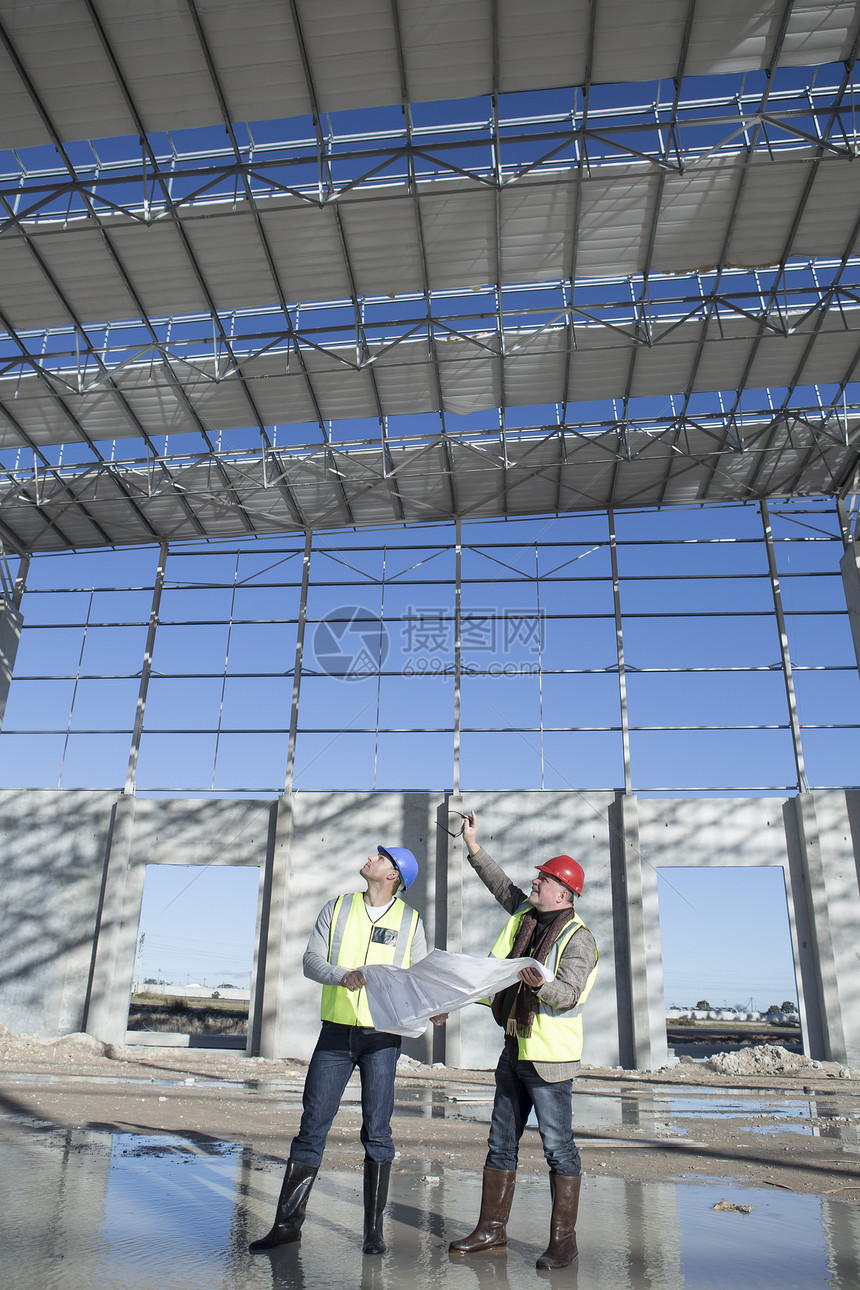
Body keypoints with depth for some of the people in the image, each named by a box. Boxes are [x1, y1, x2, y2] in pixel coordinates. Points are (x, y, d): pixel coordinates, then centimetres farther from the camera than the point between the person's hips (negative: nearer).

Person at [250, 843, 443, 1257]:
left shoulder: (410, 921, 4)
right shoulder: (338, 908, 6)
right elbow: (310, 960, 0)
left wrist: (433, 1009, -15)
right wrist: (342, 975, -19)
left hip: (382, 1036, -1)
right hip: (336, 1032, 1)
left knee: (377, 1131, 3)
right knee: (312, 1125, 5)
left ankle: (373, 1228, 17)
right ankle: (287, 1222, 18)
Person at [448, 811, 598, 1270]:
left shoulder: (577, 937, -13)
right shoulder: (526, 915, 9)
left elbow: (570, 993, -22)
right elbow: (503, 886, 23)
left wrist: (541, 986, -42)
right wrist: (474, 847, 20)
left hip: (549, 1055, -8)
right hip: (514, 1049, 9)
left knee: (558, 1147, 1)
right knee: (501, 1142, 14)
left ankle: (563, 1240, 12)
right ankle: (491, 1229, 25)